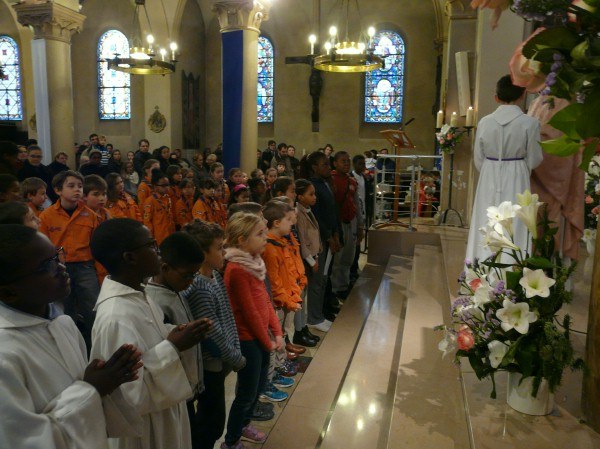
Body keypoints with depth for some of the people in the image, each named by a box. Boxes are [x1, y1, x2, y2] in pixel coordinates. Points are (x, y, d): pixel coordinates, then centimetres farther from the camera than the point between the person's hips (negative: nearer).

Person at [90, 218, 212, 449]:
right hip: (144, 430, -8)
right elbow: (130, 394, -30)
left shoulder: (137, 293, -2)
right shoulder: (116, 316, -31)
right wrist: (173, 347, -28)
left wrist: (174, 335, -5)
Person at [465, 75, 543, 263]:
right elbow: (534, 159, -4)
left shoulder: (485, 122, -4)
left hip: (489, 178, 3)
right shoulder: (530, 123, -11)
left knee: (487, 225, 11)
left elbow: (478, 158, 3)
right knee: (513, 224, 5)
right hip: (516, 179, -2)